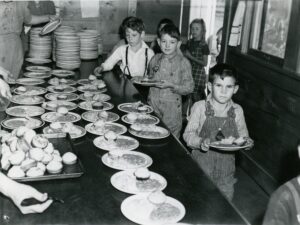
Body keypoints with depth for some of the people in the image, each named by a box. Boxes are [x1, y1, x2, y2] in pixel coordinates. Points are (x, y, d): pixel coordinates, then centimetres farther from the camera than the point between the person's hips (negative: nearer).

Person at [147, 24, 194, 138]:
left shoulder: (183, 62, -7)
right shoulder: (155, 59, 6)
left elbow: (189, 87, -9)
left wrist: (171, 85, -20)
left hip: (171, 108, -3)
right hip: (153, 103, 4)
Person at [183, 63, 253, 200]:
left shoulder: (237, 111, 1)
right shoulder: (200, 107, -8)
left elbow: (242, 135, 10)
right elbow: (188, 134, -7)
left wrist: (246, 141, -12)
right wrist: (201, 142, -25)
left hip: (225, 167, 2)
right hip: (202, 162, -2)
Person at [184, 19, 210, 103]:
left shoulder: (204, 45, -9)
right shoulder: (189, 42, 9)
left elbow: (204, 63, -12)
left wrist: (190, 57, -16)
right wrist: (184, 55, 1)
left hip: (198, 73, -5)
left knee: (196, 96, -7)